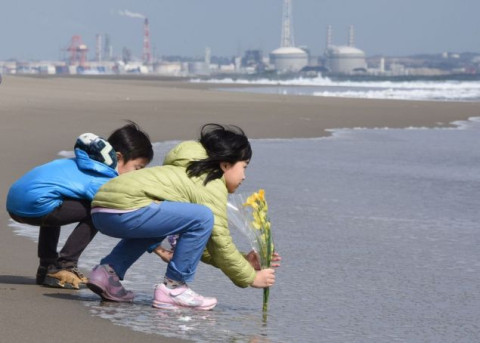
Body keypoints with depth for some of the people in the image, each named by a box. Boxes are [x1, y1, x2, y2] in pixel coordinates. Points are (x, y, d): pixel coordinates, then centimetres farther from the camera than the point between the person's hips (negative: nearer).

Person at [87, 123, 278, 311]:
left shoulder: (191, 173, 29)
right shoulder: (214, 187, 0)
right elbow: (221, 244, -1)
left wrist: (245, 262, 25)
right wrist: (251, 278, 10)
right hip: (125, 209, -10)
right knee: (203, 218, -11)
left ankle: (108, 271, 20)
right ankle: (173, 288, -3)